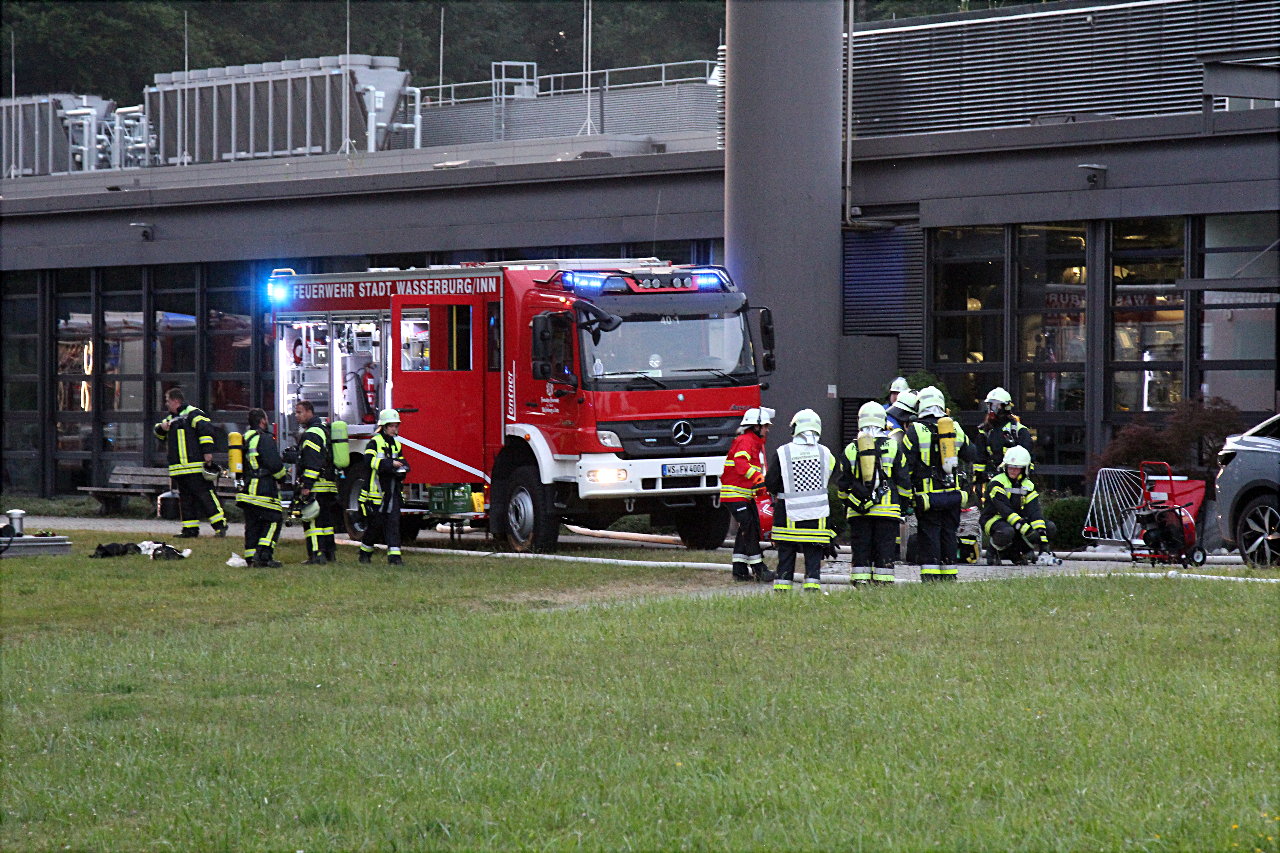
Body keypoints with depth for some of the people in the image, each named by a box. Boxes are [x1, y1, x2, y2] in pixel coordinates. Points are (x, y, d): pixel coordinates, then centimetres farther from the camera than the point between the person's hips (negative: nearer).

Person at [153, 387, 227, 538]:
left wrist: (207, 451, -21)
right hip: (179, 468, 9)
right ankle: (190, 530, 13)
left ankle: (220, 526, -10)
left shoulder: (193, 414, -6)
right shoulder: (171, 418, 22)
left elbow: (207, 429, -15)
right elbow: (160, 435, 32)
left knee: (205, 495, -11)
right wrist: (161, 428, 8)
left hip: (195, 468, -9)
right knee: (185, 499, 9)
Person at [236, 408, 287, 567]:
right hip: (263, 488, -8)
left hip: (246, 487, 8)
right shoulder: (264, 439, -13)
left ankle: (251, 557, 11)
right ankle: (263, 556, -12)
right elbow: (274, 464, -19)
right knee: (273, 520, -2)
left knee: (252, 523, 13)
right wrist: (282, 475, 2)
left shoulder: (244, 438, 16)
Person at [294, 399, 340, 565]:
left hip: (316, 487, -10)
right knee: (326, 520, 14)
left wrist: (307, 486, -22)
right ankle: (330, 553, 17)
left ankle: (317, 554, -13)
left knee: (312, 521, -9)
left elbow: (313, 463, -21)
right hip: (330, 486, 10)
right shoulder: (324, 430, 20)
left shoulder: (311, 434, -12)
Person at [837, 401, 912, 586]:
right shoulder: (892, 446, 1)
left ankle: (860, 585, 1)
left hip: (858, 510, 2)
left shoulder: (850, 449, 6)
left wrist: (849, 502, 25)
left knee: (861, 551, 5)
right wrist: (905, 504, 14)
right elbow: (904, 480, 3)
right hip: (887, 509, -2)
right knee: (885, 551, 1)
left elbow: (842, 485, 11)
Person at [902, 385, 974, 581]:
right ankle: (949, 575, 15)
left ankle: (930, 578, -5)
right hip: (953, 495, 4)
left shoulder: (915, 430, -7)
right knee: (949, 535, 12)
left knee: (928, 537, 0)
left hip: (928, 497, -4)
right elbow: (969, 456, 18)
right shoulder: (956, 428, 6)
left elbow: (906, 464, -8)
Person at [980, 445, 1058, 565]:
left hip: (1018, 521, 6)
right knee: (1006, 532, -41)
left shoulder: (1028, 486, 3)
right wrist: (1027, 529, -36)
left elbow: (1035, 513, -9)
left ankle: (1015, 551, 3)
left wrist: (1043, 546, -21)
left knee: (1050, 527, -11)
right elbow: (1005, 510, -26)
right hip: (994, 520, -6)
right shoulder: (996, 483, -15)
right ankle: (993, 550, -6)